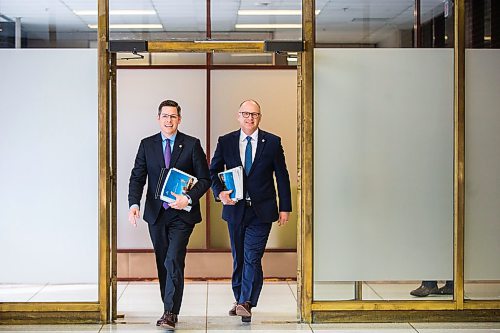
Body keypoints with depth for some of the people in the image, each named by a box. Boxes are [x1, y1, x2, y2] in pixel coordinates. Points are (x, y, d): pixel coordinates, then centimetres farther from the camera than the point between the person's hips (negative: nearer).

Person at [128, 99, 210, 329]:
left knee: (173, 262, -14)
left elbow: (204, 179, 0)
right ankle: (169, 309, 22)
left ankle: (170, 314, -13)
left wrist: (189, 198, -16)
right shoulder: (147, 145, 7)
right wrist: (134, 203, -12)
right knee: (162, 264, 11)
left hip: (181, 214, -3)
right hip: (156, 214, 4)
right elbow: (137, 177, 4)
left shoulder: (192, 145, 0)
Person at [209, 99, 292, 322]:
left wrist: (285, 208, 1)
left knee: (252, 258, -11)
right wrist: (219, 192, -10)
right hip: (235, 209, 2)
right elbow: (213, 171, 9)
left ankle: (246, 303, -9)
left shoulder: (272, 142, 0)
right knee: (238, 258, 13)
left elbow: (282, 176, 3)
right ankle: (239, 300, 25)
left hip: (261, 211, -2)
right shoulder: (225, 142, 3)